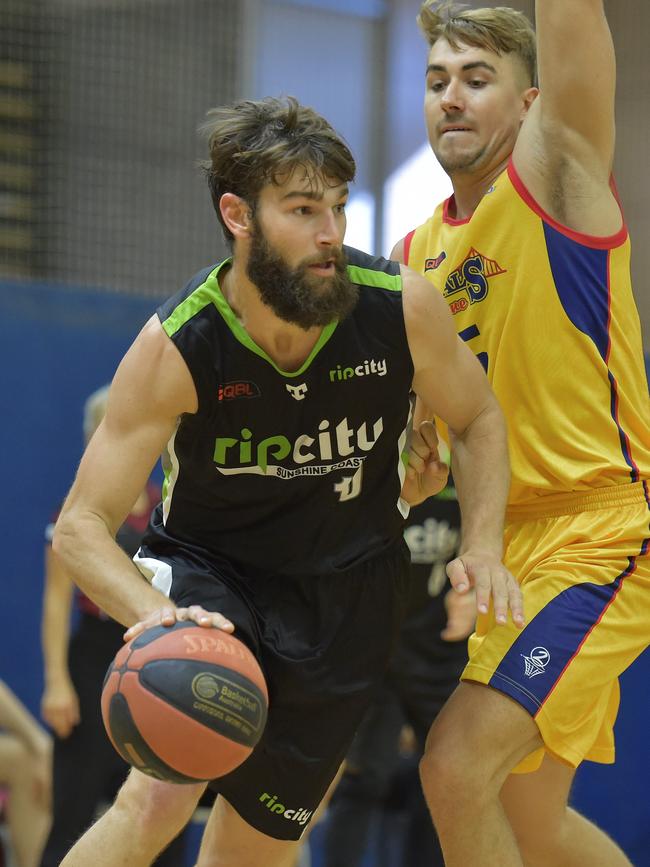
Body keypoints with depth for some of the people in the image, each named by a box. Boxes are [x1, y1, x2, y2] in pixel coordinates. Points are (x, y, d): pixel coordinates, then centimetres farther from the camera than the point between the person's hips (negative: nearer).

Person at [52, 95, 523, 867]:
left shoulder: (402, 308, -19)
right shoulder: (175, 348, -25)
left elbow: (478, 420, 3)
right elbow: (80, 526, -23)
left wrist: (483, 552, -13)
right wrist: (156, 618, -43)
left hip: (345, 596, 3)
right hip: (208, 571, -3)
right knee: (157, 801, -28)